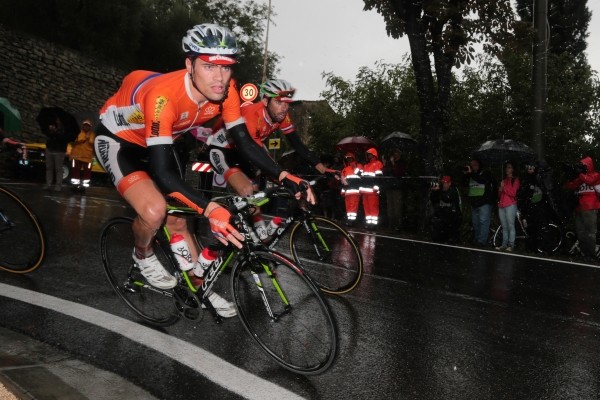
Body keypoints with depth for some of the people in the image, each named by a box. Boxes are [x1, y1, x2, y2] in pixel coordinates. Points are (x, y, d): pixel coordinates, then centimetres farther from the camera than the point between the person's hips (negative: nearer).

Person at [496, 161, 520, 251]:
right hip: (501, 205, 6)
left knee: (511, 226, -10)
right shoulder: (504, 180, 24)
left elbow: (513, 193, -6)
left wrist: (504, 187, -2)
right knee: (504, 227, 5)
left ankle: (511, 245, -11)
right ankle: (504, 244, 6)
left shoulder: (515, 180, 5)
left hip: (510, 205, -6)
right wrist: (500, 190, 4)